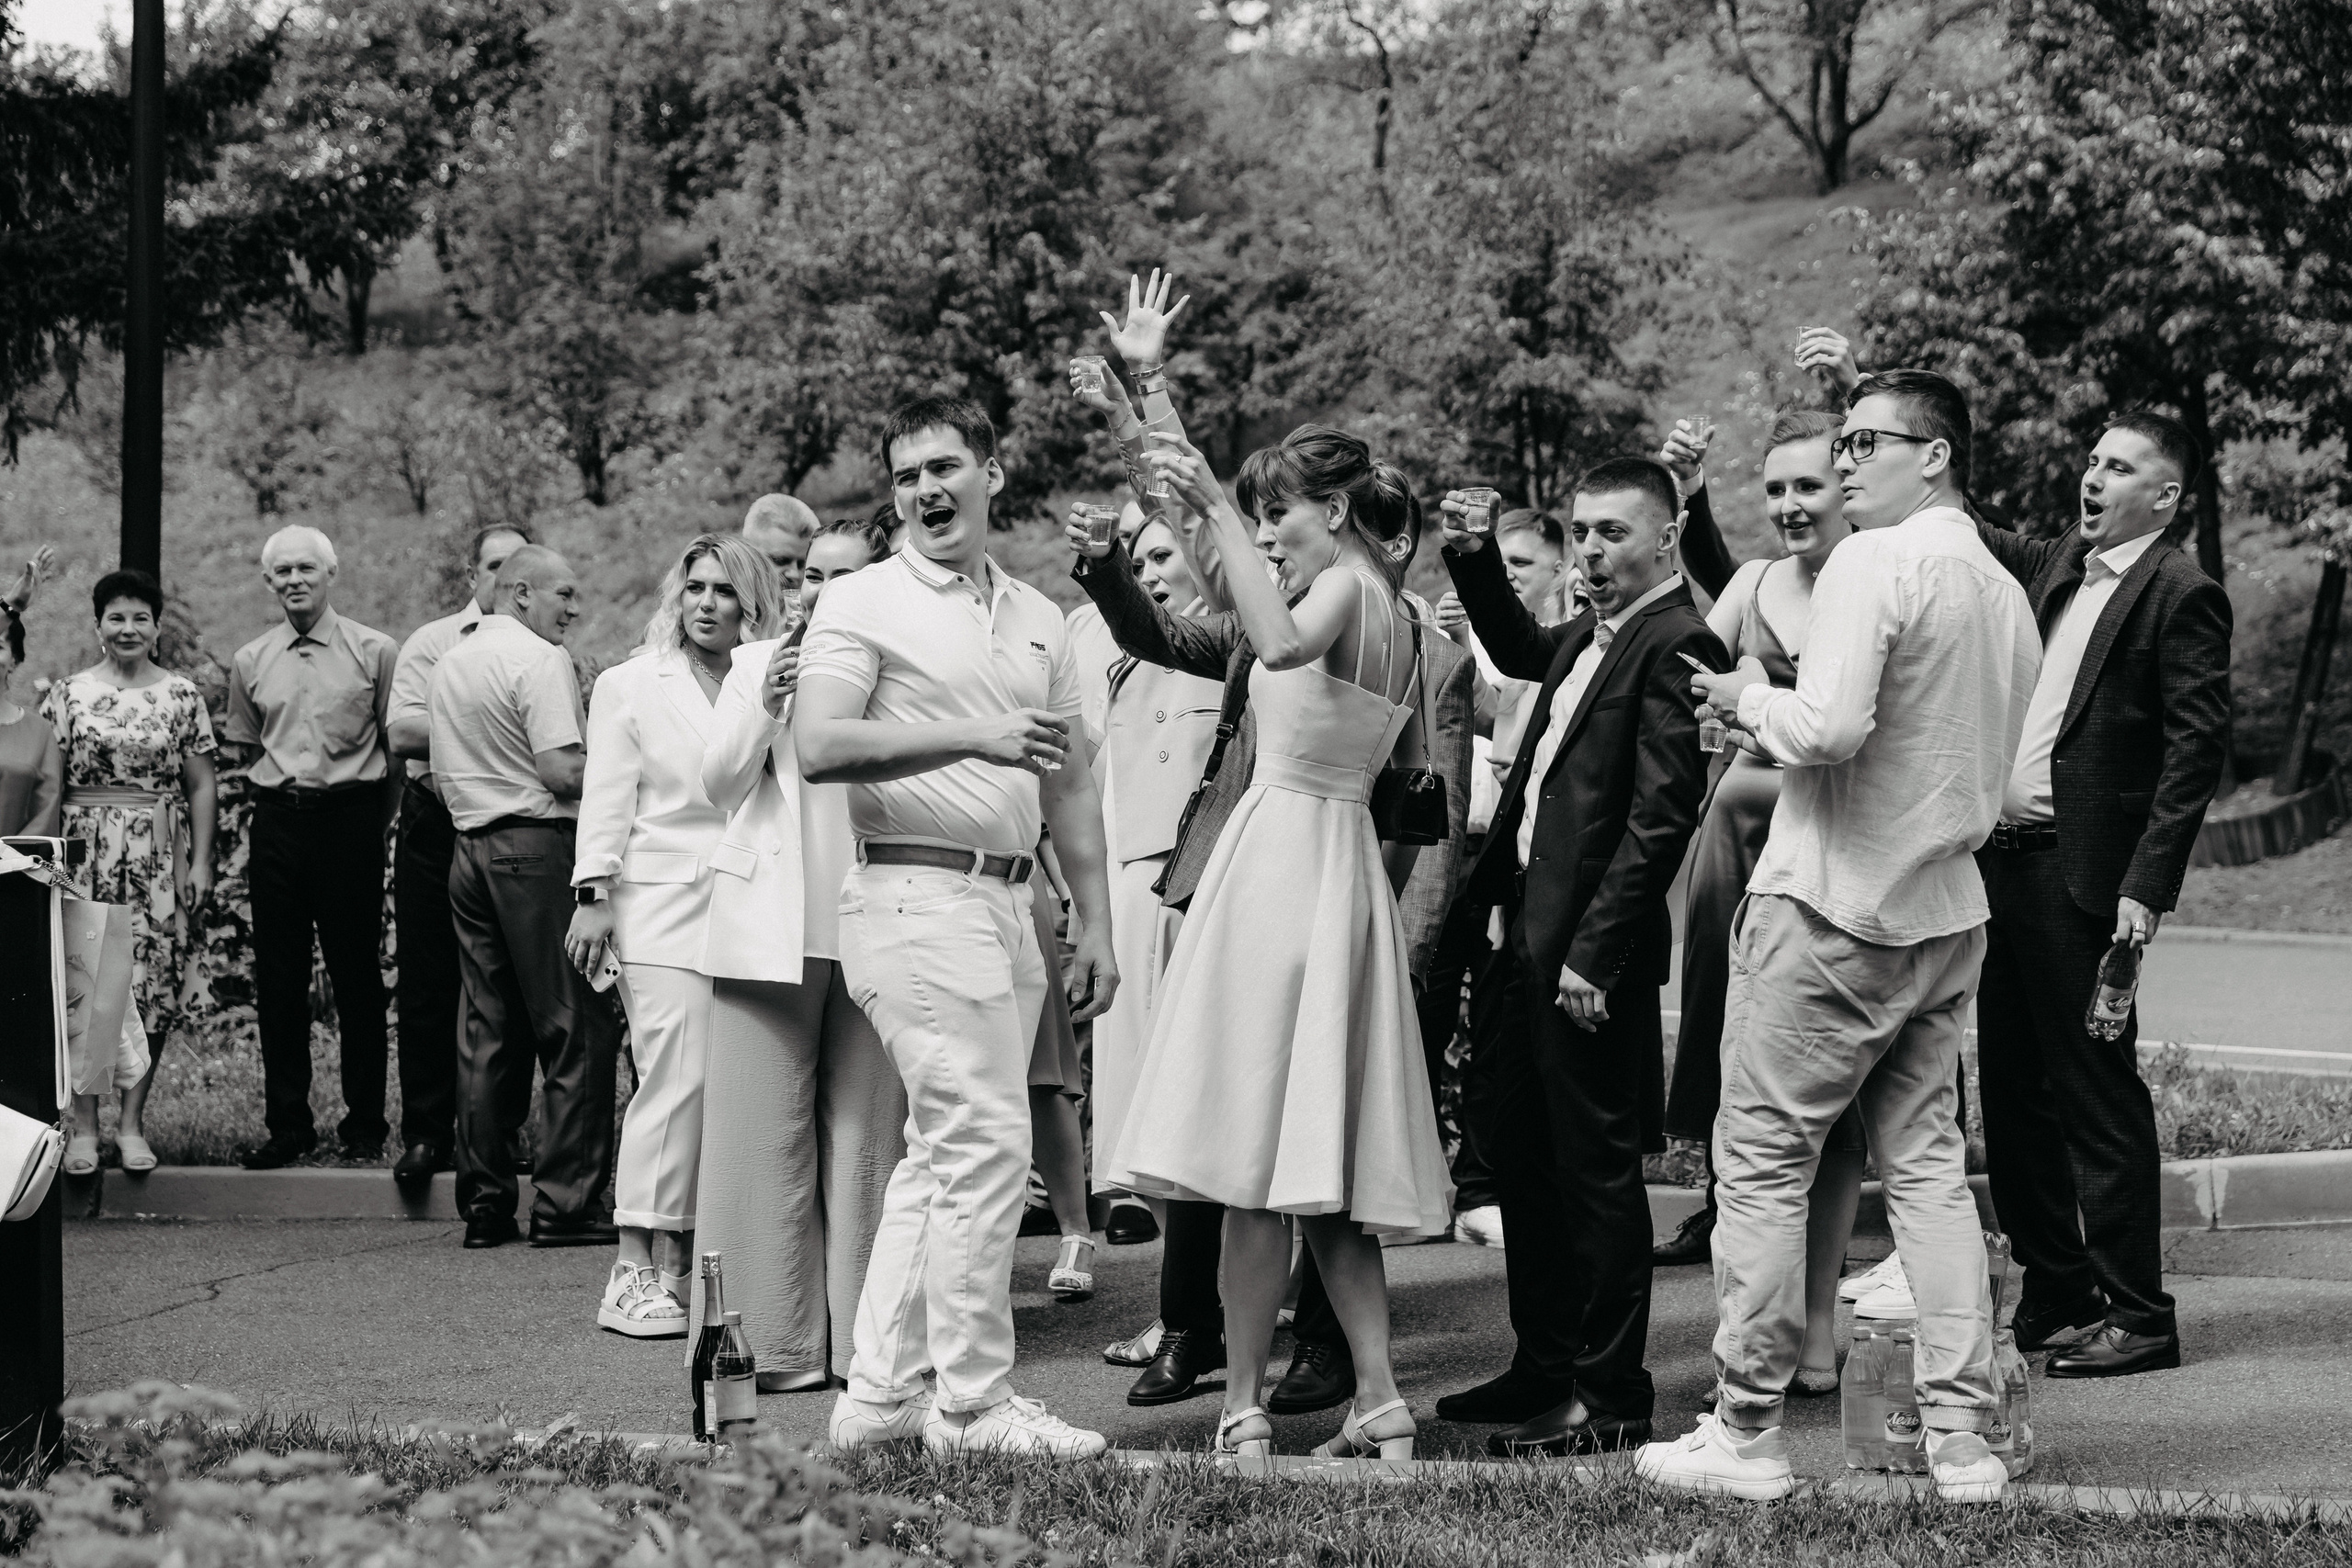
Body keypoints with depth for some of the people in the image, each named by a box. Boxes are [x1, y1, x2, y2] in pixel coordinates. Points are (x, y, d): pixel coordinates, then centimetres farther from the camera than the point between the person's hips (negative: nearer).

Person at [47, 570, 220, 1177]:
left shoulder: (181, 695, 6)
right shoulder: (68, 694, 5)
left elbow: (202, 786, 7)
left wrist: (201, 861, 0)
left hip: (159, 858, 1)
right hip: (85, 853, -1)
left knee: (153, 988, -2)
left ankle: (132, 1121, 7)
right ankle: (83, 1124, 3)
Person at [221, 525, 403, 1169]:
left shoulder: (375, 652, -1)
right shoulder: (250, 662, 10)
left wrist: (379, 821, 2)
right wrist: (273, 804, 14)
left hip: (352, 815, -3)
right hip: (277, 820, 3)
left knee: (357, 973, 0)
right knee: (278, 978, 3)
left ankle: (365, 1124, 6)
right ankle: (287, 1124, 9)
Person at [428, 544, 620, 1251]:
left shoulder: (449, 664, 18)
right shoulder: (539, 660, -9)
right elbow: (562, 770, -17)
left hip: (471, 845, 8)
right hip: (536, 845, -8)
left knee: (488, 1031, 10)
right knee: (576, 1030, -5)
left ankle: (485, 1204, 11)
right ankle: (567, 1204, -8)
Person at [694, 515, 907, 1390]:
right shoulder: (757, 665, 11)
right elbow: (718, 785, 6)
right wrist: (766, 709, -10)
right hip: (770, 926, 1)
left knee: (863, 1135, 3)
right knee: (766, 1135, -1)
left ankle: (862, 1340, 9)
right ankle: (770, 1342, 3)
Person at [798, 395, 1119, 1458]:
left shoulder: (1037, 620, 18)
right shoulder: (863, 604, -2)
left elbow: (1069, 783, 21)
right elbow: (819, 747, -16)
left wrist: (1096, 921, 16)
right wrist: (969, 736, -21)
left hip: (1005, 905, 7)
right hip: (917, 896, -7)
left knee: (941, 1154, 9)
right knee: (985, 1145, -11)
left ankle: (879, 1395, 15)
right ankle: (972, 1404, -4)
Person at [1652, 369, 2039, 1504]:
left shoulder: (1872, 564, -13)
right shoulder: (2006, 592, 12)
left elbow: (1829, 726, -25)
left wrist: (1751, 700, -5)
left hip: (1831, 909, -8)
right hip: (1948, 910, 8)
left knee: (1761, 1165, 0)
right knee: (1927, 1165, 11)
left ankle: (1747, 1434, 4)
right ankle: (1961, 1438, 11)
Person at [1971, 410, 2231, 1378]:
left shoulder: (2181, 595, -7)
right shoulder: (2052, 568, 15)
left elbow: (2196, 750, -12)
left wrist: (2148, 887, -19)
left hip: (2083, 878, -8)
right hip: (2000, 861, 8)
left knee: (2097, 1097, -4)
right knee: (2011, 1090, 13)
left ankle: (2138, 1316, 3)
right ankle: (2053, 1293, 23)